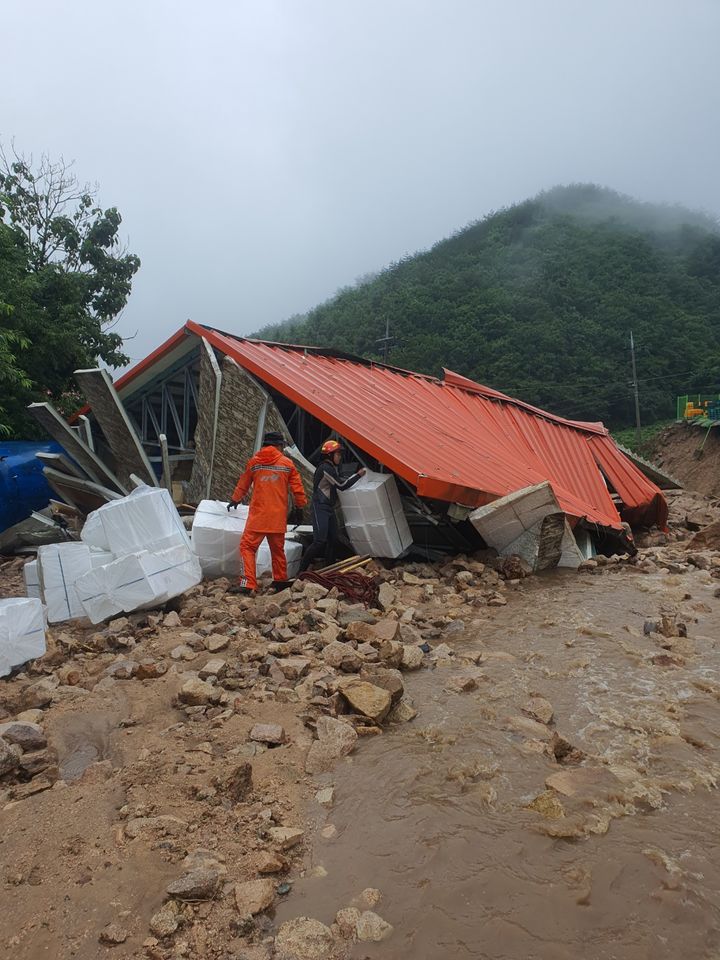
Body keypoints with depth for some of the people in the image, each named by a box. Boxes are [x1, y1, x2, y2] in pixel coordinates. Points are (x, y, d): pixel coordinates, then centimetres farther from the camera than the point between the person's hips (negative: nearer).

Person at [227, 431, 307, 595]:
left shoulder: (254, 462, 4)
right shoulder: (287, 463, 3)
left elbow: (243, 485, 18)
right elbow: (297, 489, 5)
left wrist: (235, 500, 35)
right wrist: (299, 508, 20)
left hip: (258, 515, -2)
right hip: (278, 517, 2)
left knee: (247, 547, 0)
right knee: (278, 549, 17)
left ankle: (248, 584, -13)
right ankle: (280, 581, 27)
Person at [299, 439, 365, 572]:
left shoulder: (331, 467, 14)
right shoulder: (325, 468, -17)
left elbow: (338, 485, 19)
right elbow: (341, 485, -17)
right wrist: (358, 475, -11)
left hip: (329, 508, 10)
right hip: (320, 507, -10)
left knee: (333, 540, 10)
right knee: (320, 541, -15)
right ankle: (302, 569, -9)